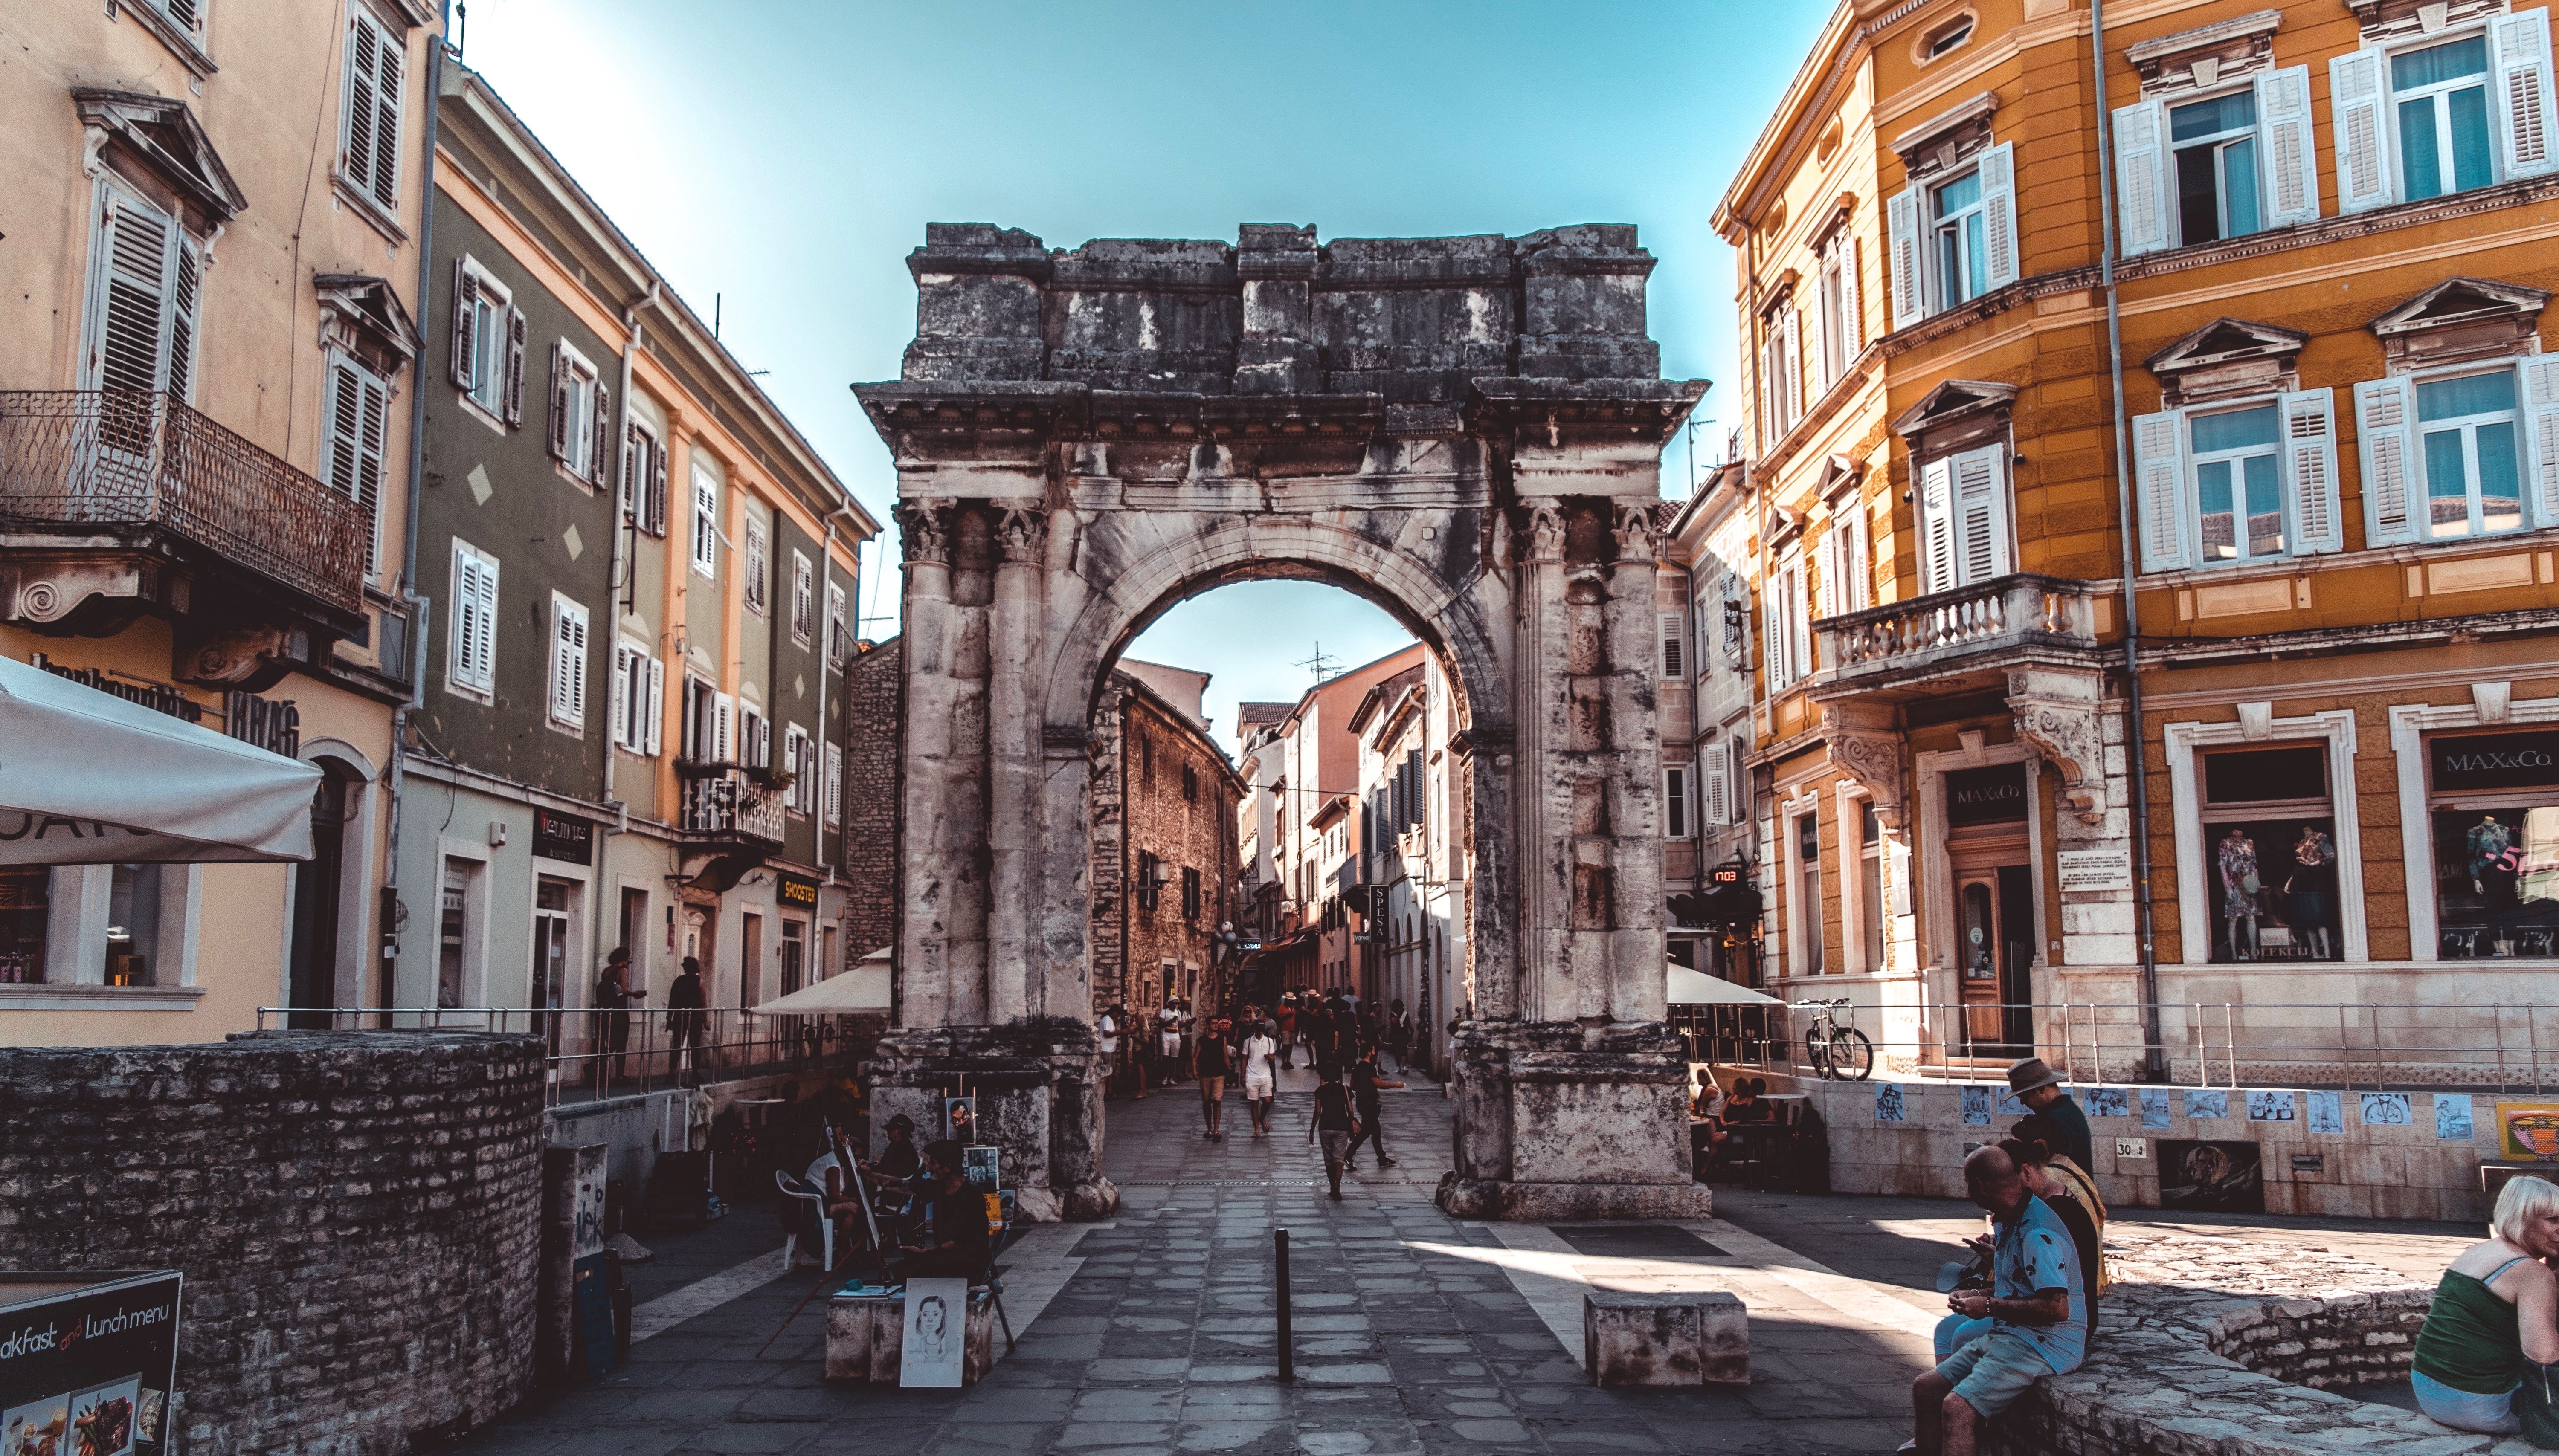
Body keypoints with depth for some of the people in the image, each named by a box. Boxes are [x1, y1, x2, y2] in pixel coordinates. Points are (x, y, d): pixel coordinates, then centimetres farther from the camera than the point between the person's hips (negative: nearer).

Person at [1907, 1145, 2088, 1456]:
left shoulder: (2038, 1233, -21)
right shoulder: (2007, 1222, 12)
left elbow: (2057, 1308, -27)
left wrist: (1991, 1307, -17)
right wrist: (1979, 1295, 8)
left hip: (2045, 1345, -10)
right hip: (2008, 1335, 10)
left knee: (1958, 1407, -26)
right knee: (1926, 1388, 2)